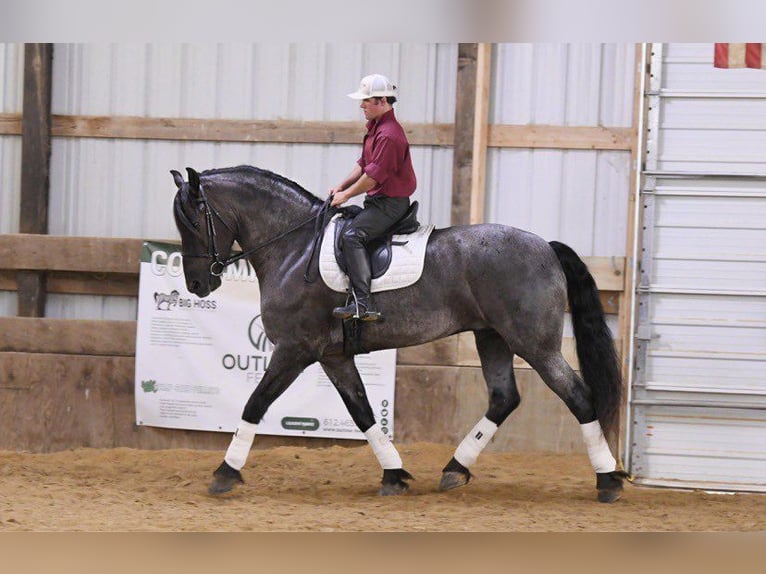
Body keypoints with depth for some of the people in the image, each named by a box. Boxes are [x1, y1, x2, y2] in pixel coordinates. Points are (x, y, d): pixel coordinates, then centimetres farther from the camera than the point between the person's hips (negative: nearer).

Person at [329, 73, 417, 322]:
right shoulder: (376, 128, 14)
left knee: (352, 236, -27)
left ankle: (363, 304, -34)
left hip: (390, 203, -11)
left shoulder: (388, 134, -20)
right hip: (379, 201, 11)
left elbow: (374, 175, -22)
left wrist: (346, 195, -12)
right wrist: (341, 186, 10)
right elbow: (364, 164, 22)